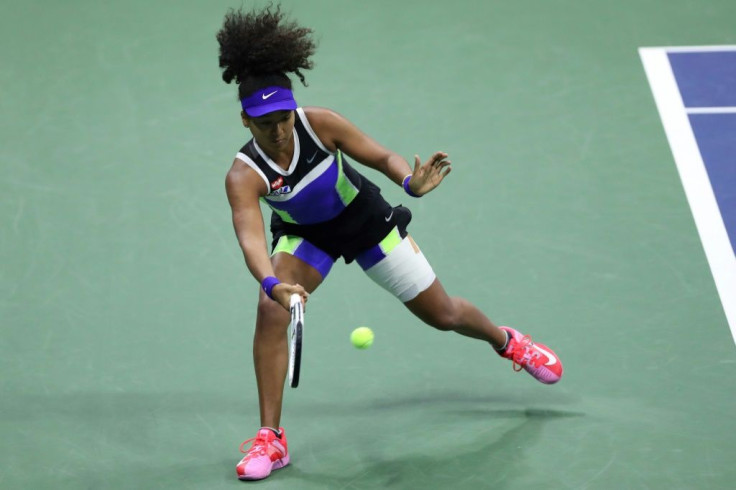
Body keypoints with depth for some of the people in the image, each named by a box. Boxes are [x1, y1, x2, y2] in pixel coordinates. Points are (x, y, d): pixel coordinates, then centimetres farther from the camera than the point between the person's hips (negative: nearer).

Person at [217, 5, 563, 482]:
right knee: (271, 311, -26)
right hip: (305, 234, 0)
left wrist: (412, 181, -40)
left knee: (442, 313, 9)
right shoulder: (244, 175, -31)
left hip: (366, 219, 0)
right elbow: (251, 237, -45)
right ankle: (271, 439, -12)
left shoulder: (320, 123, -29)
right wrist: (273, 284, -65)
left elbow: (381, 156, -18)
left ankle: (506, 341, 45)